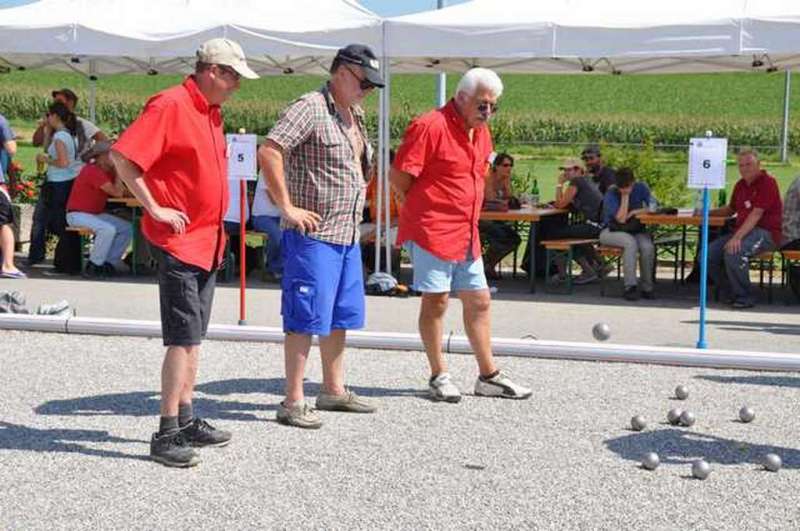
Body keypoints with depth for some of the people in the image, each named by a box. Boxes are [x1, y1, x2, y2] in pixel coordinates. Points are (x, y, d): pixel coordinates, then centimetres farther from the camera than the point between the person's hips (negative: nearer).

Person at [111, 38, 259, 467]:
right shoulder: (170, 105, -14)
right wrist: (155, 209, -17)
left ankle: (185, 421, 22)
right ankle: (166, 435, -4)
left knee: (192, 337, 13)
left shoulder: (211, 112, 14)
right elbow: (122, 156, -19)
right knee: (184, 338, -10)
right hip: (179, 240, -9)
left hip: (206, 241, 9)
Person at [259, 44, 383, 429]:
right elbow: (268, 152, -23)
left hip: (348, 236, 9)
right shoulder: (311, 108, -13)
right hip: (313, 234, -9)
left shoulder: (354, 115, 15)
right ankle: (293, 402, 0)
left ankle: (333, 390, 28)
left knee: (341, 317, 16)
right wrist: (286, 207, -22)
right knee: (306, 319, -6)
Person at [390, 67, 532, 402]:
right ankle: (439, 376, 9)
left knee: (479, 301, 10)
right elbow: (399, 176, -12)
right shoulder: (431, 126, -14)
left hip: (467, 234, 8)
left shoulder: (482, 133, 13)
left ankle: (488, 376, 19)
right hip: (431, 232, -8)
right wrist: (423, 210, -1)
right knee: (436, 300, -2)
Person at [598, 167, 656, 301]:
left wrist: (634, 212, -16)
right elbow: (621, 218, -23)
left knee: (648, 247, -30)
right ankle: (630, 287, -32)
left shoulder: (641, 188, -1)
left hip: (635, 231, 3)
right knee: (630, 242, -37)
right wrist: (625, 196, -21)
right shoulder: (611, 195, -13)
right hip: (611, 232, -3)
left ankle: (646, 287, -15)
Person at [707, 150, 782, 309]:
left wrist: (737, 237, -28)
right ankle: (732, 292, 6)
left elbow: (756, 214, -20)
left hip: (766, 233, -9)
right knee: (708, 254, -7)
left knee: (733, 252, -35)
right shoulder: (740, 185, 16)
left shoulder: (767, 182, -10)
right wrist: (708, 212, 16)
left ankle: (744, 297, -18)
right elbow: (731, 209, 33)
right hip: (743, 230, 9)